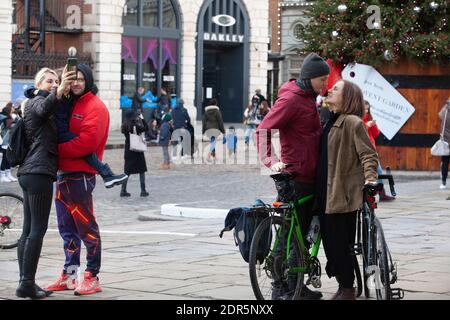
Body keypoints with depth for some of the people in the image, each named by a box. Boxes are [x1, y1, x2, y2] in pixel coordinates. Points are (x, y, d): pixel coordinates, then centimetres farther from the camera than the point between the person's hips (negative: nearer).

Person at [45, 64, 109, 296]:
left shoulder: (95, 107, -10)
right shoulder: (69, 104, 17)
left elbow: (87, 142, -20)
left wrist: (57, 149, -15)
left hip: (81, 175, -9)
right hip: (63, 172, 9)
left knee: (86, 227, -4)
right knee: (67, 227, 14)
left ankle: (92, 278, 2)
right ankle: (68, 276, 22)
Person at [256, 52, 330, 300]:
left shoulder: (309, 98, 16)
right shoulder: (290, 100, -13)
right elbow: (263, 130, -17)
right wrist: (271, 160, -27)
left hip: (310, 176, 9)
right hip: (295, 176, -9)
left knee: (301, 232, 13)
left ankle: (296, 286, 21)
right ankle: (280, 287, 1)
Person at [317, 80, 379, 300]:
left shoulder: (353, 122, -10)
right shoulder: (330, 122, 15)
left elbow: (368, 154, -14)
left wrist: (370, 178, -26)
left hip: (343, 194, -8)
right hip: (326, 192, 9)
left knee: (341, 243, -4)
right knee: (329, 242, 11)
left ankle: (348, 290, 7)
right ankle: (342, 287, 22)